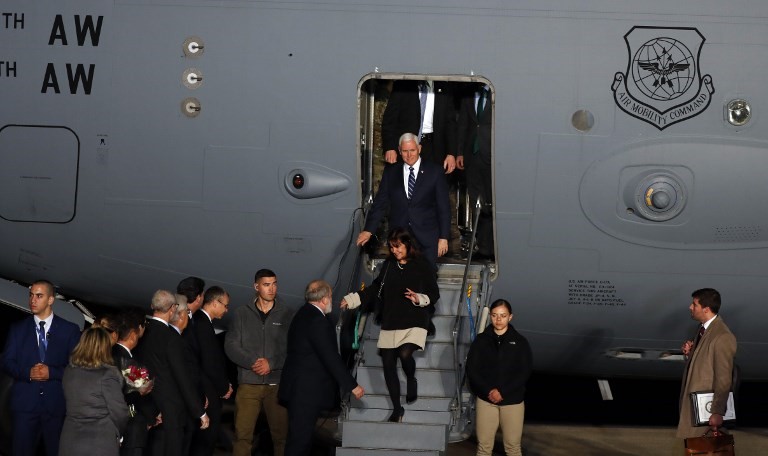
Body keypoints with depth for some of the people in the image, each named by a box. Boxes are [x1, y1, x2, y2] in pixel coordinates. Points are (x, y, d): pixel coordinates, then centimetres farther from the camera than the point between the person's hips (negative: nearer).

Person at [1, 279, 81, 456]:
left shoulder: (70, 330, 7)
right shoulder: (18, 329, 12)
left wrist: (51, 372, -13)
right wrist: (28, 373, -12)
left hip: (57, 403, -1)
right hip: (25, 403, 1)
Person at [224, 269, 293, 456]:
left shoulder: (287, 314, 5)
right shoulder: (242, 314, 8)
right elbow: (230, 345, 2)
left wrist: (272, 364, -12)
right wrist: (252, 362, -13)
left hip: (278, 384, 0)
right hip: (249, 383, 0)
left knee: (281, 434, 0)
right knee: (242, 434, -4)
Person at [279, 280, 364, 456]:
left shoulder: (303, 315, 14)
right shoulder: (317, 321, -18)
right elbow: (331, 358, -21)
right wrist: (352, 385, -16)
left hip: (298, 390, 10)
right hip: (307, 392, -10)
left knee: (302, 438, 12)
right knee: (299, 441, -7)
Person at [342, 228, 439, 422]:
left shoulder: (422, 267, -3)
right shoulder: (388, 265, 11)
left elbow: (434, 295, 1)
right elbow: (376, 289, 17)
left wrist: (419, 299, -18)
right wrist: (352, 299, 8)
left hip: (414, 323, -5)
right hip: (390, 324, 5)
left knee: (405, 354, -28)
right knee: (388, 364, 1)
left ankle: (411, 380, 7)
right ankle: (397, 409, 14)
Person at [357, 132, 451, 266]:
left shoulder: (433, 172, 2)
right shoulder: (390, 173, 9)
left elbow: (444, 208, 3)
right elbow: (380, 203, 10)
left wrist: (443, 238, -1)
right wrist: (368, 230, 0)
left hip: (427, 240, -2)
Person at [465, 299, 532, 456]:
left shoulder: (520, 342, 5)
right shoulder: (481, 340, 6)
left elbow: (525, 372, -2)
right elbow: (472, 369, 1)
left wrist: (502, 392, -13)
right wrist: (489, 391, -13)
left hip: (513, 401, -1)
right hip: (486, 400, 1)